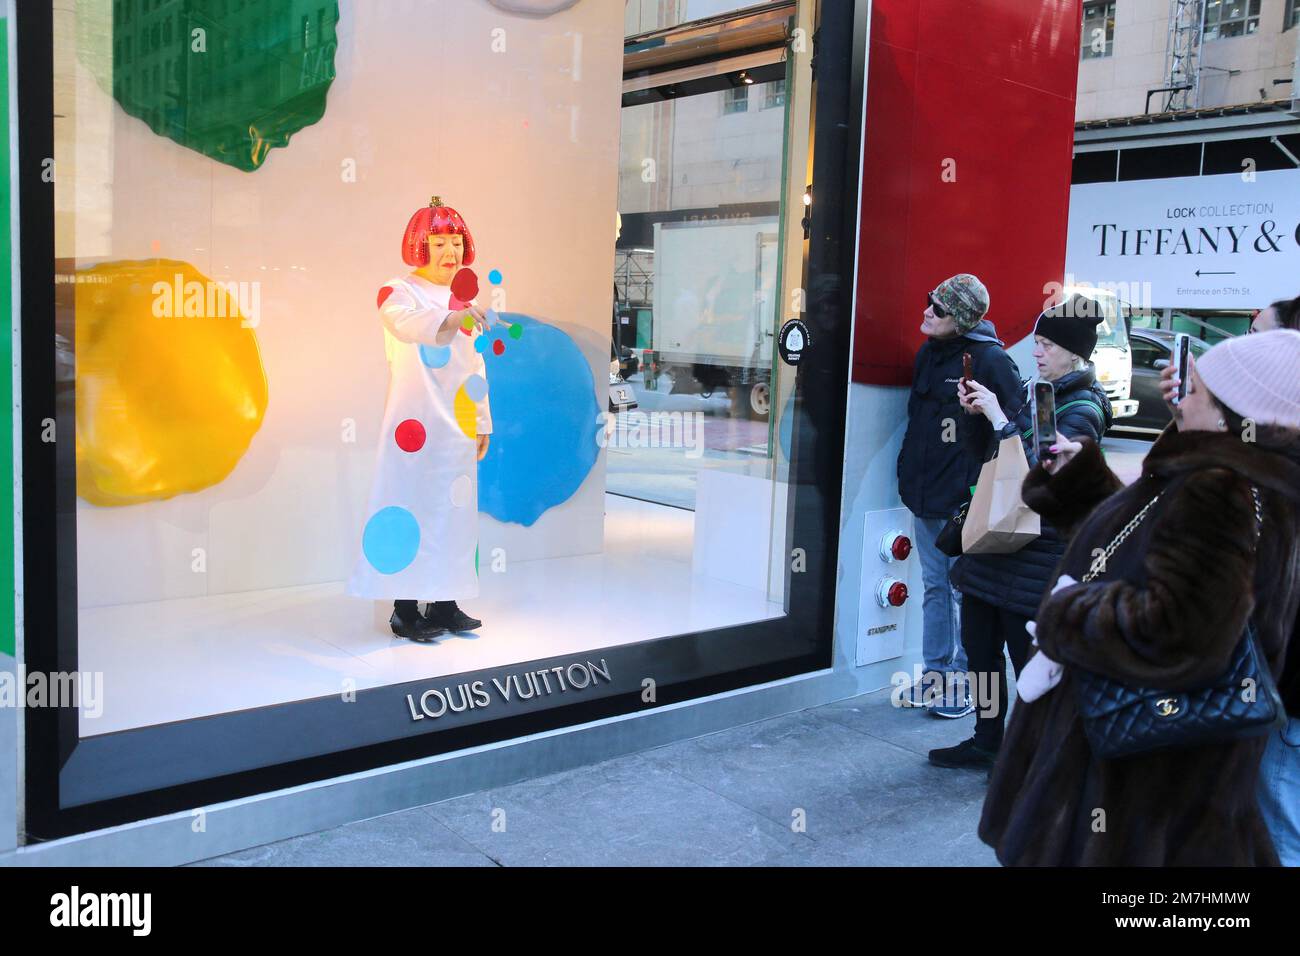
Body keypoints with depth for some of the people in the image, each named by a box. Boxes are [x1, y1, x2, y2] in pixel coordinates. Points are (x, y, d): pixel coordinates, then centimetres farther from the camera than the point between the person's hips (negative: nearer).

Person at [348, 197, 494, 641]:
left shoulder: (463, 299, 17)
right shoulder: (399, 291, -4)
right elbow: (404, 322, -30)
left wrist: (482, 423, 19)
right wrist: (448, 321, -48)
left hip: (457, 429, 7)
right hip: (416, 425, -7)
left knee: (453, 510, 8)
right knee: (412, 508, -6)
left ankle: (444, 604, 17)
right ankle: (405, 609, 2)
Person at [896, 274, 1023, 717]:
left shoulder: (990, 360, -12)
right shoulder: (927, 353, 11)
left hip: (964, 501, -7)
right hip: (925, 497, 8)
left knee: (964, 590, 0)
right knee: (934, 586, 14)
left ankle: (965, 684, 11)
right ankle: (934, 675, 24)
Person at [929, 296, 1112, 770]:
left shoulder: (1083, 407, -11)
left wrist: (998, 416, -21)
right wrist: (979, 414, 7)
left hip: (1038, 548, -9)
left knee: (1027, 652, 0)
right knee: (978, 644, 14)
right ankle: (986, 742, 29)